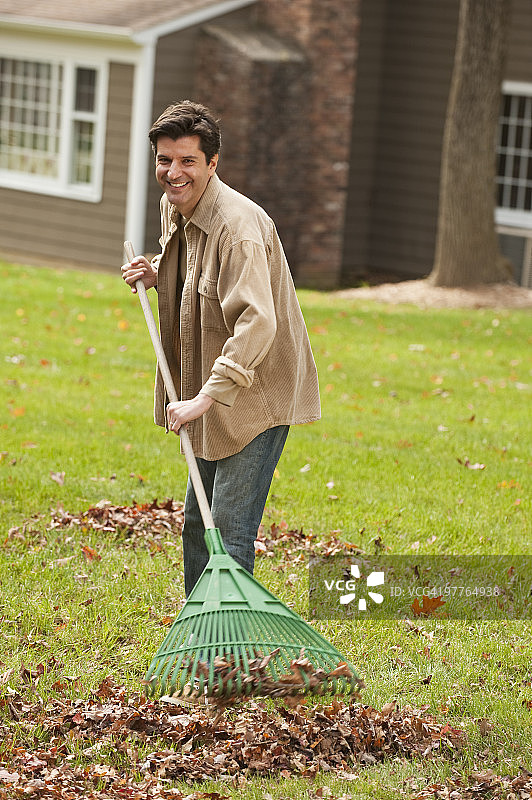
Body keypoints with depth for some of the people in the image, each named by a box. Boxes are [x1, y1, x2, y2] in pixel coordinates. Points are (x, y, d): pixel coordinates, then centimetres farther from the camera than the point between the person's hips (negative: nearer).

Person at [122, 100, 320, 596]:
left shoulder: (239, 225, -25)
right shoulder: (173, 208, 5)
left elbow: (256, 323, -35)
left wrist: (206, 397, -39)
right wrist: (158, 275, 5)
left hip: (258, 395, -10)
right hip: (212, 398, 10)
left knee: (230, 530, -12)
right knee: (198, 523, 18)